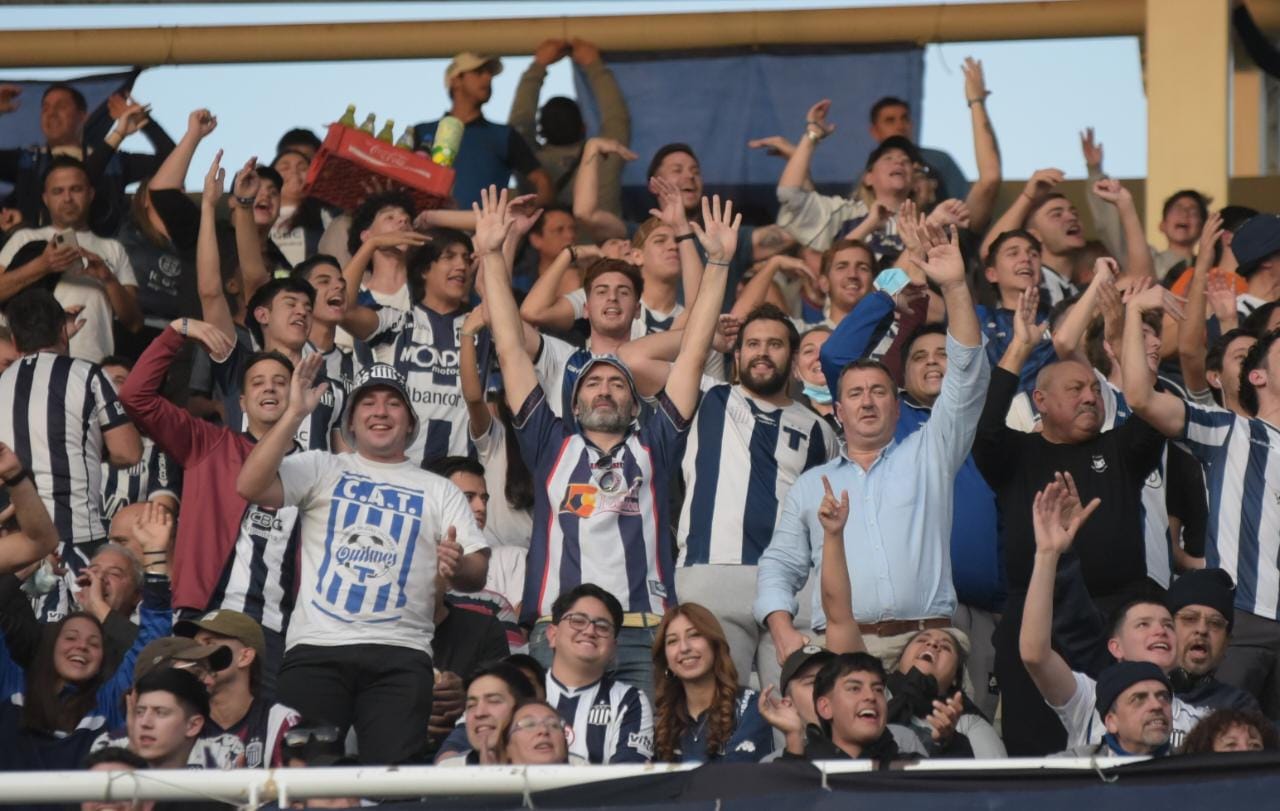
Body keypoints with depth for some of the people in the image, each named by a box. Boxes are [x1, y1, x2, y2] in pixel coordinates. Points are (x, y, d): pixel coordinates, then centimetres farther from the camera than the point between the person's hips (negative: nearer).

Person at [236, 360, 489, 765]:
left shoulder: (440, 492, 18)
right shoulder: (322, 469, 14)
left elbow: (478, 569, 10)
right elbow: (251, 487, -3)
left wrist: (459, 567, -16)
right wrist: (295, 414, -9)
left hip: (400, 654, 1)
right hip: (317, 647, -1)